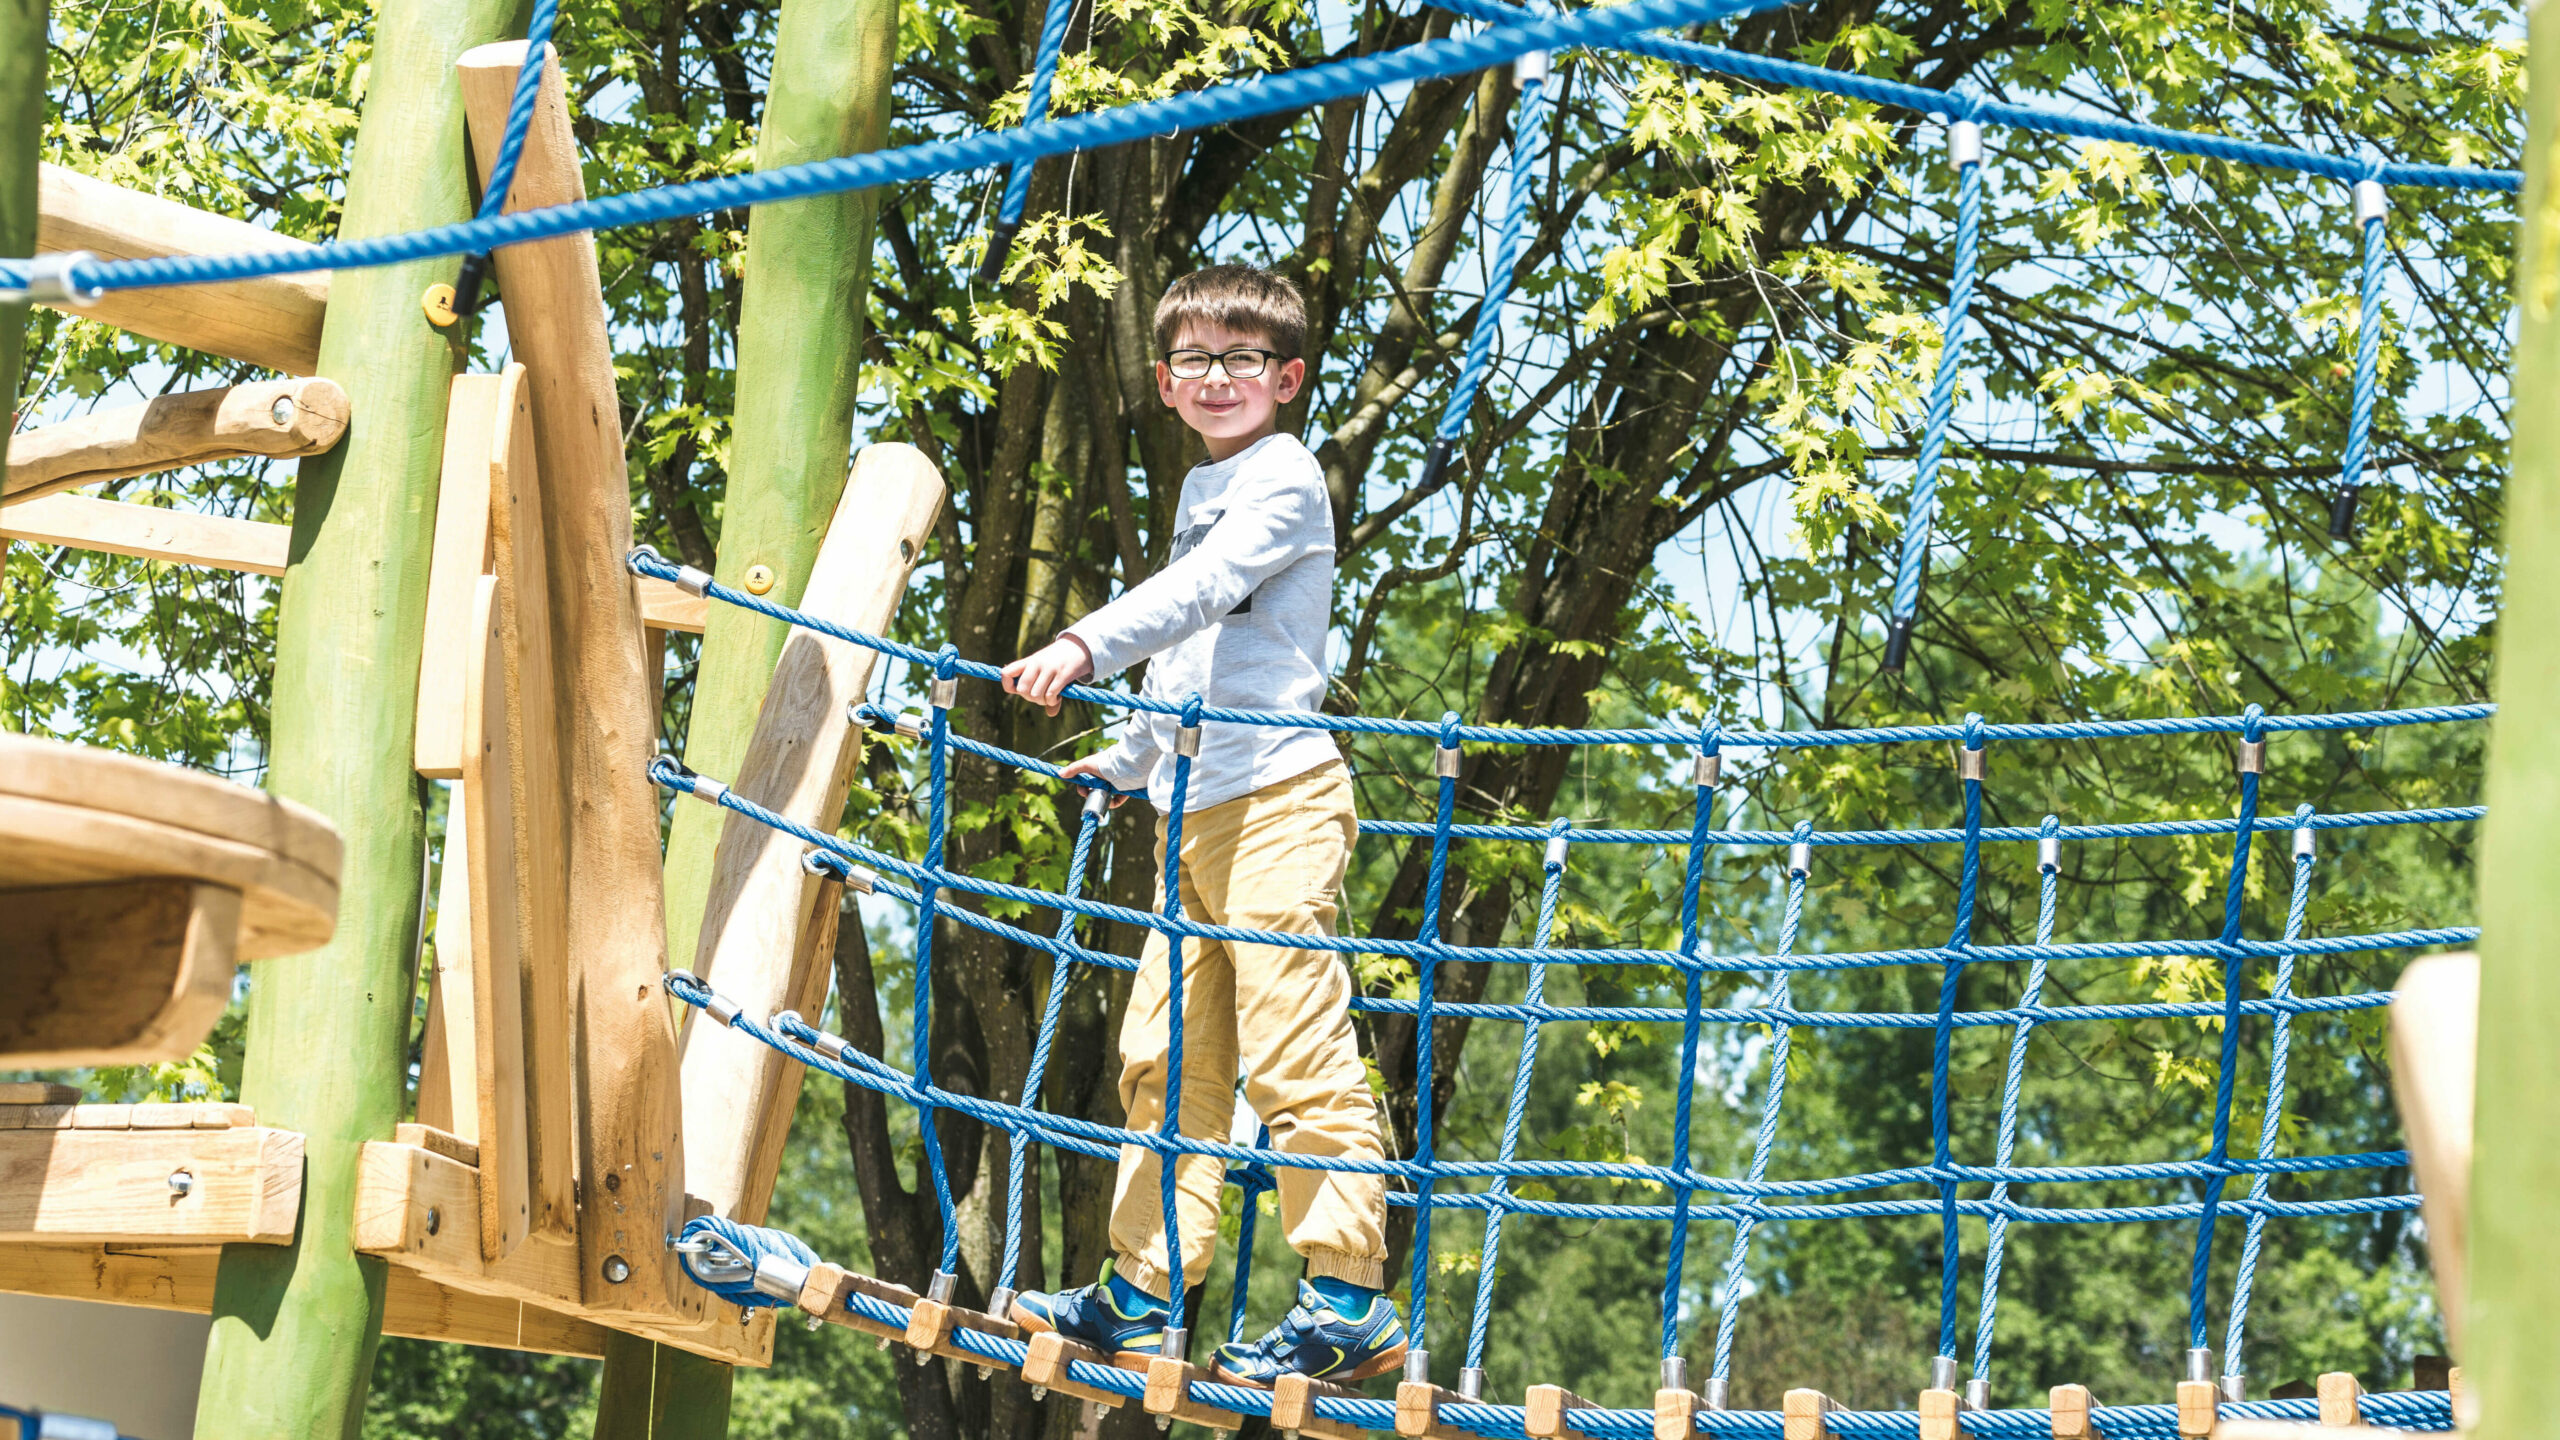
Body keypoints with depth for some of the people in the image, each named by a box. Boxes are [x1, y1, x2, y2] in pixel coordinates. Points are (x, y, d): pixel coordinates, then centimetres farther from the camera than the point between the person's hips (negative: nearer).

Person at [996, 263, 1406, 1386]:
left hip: (1278, 798, -9)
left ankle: (1351, 1302, -12)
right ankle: (1142, 1292, 14)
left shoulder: (1284, 476, -5)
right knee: (1165, 1054, 9)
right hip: (1196, 810, 9)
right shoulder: (1202, 490, 23)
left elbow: (1199, 591, -22)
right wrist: (1124, 762, 36)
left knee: (1295, 1055, -12)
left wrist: (1085, 645, -34)